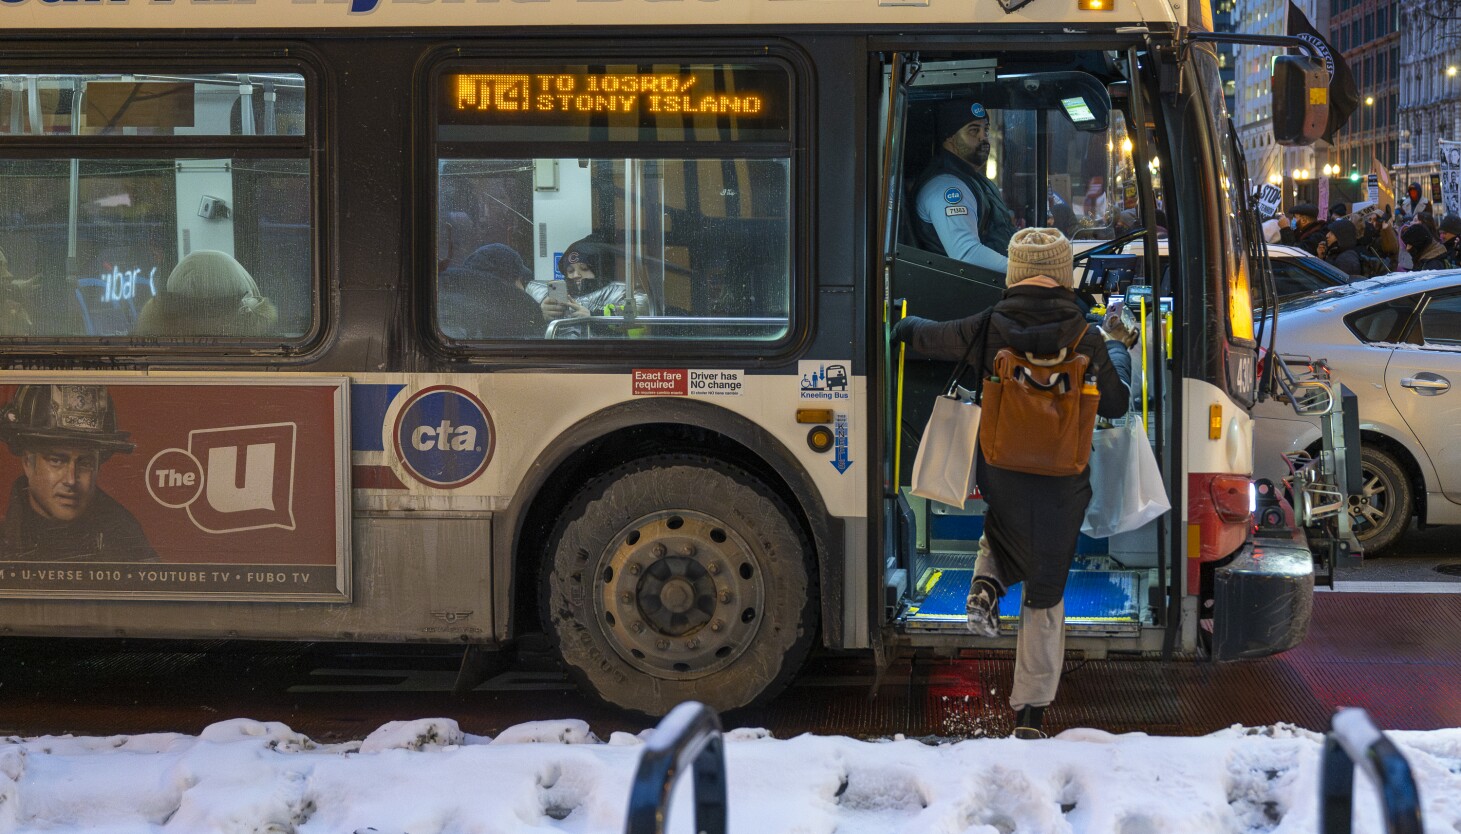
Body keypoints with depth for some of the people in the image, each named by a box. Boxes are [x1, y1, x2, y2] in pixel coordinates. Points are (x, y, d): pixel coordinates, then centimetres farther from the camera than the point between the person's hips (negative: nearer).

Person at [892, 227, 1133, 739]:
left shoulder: (988, 328, -10)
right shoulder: (1087, 340, -10)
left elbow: (928, 337, 6)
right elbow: (1116, 404, 3)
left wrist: (907, 327, 30)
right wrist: (1117, 348, 19)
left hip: (999, 478, 1)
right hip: (1062, 487, -1)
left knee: (1001, 533, 36)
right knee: (1046, 599, 11)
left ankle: (987, 586, 4)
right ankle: (1030, 714, 10)